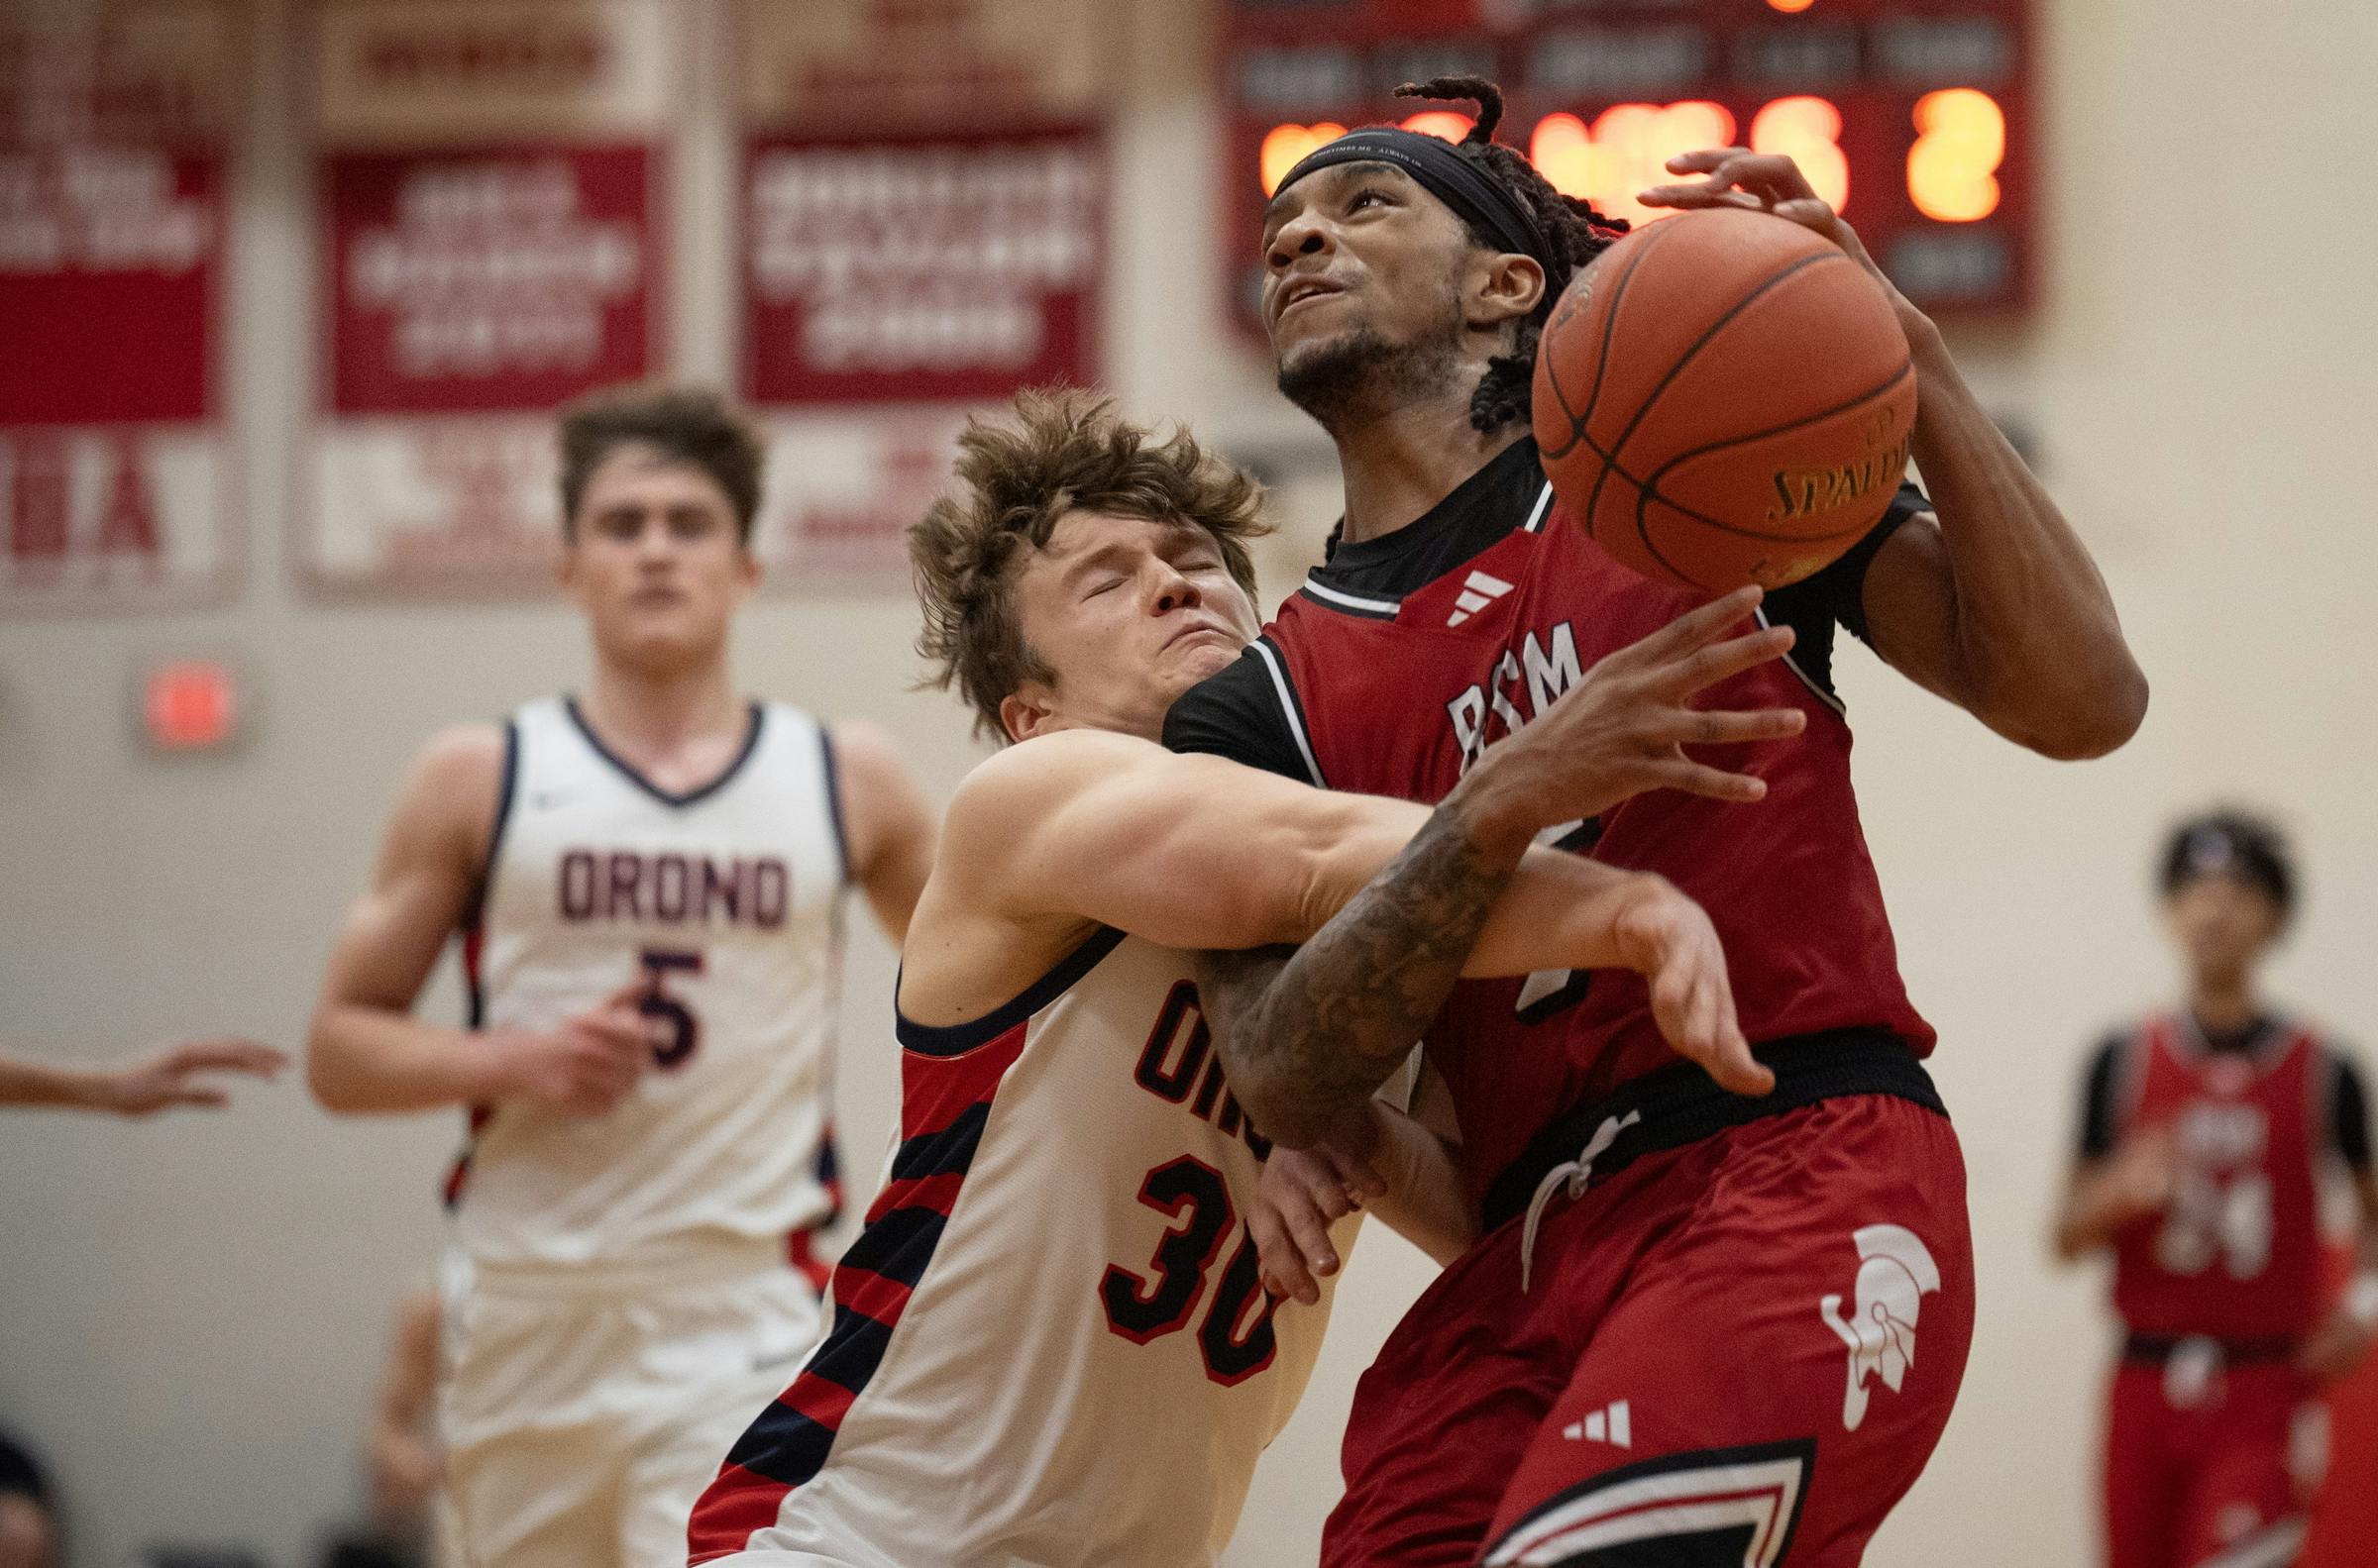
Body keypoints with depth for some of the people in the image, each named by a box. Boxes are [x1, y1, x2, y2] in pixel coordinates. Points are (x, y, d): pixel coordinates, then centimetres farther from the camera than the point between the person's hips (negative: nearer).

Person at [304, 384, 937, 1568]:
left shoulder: (847, 781, 5)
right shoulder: (481, 781, 3)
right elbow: (338, 1049, 3)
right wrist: (517, 1059, -13)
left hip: (740, 1329, -1)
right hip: (529, 1321, 2)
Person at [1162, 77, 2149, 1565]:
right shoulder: (1259, 708, 15)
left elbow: (2082, 700, 1)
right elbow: (1285, 1080, -2)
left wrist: (1905, 352, -9)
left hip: (1801, 1175, -4)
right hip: (1530, 1271, 4)